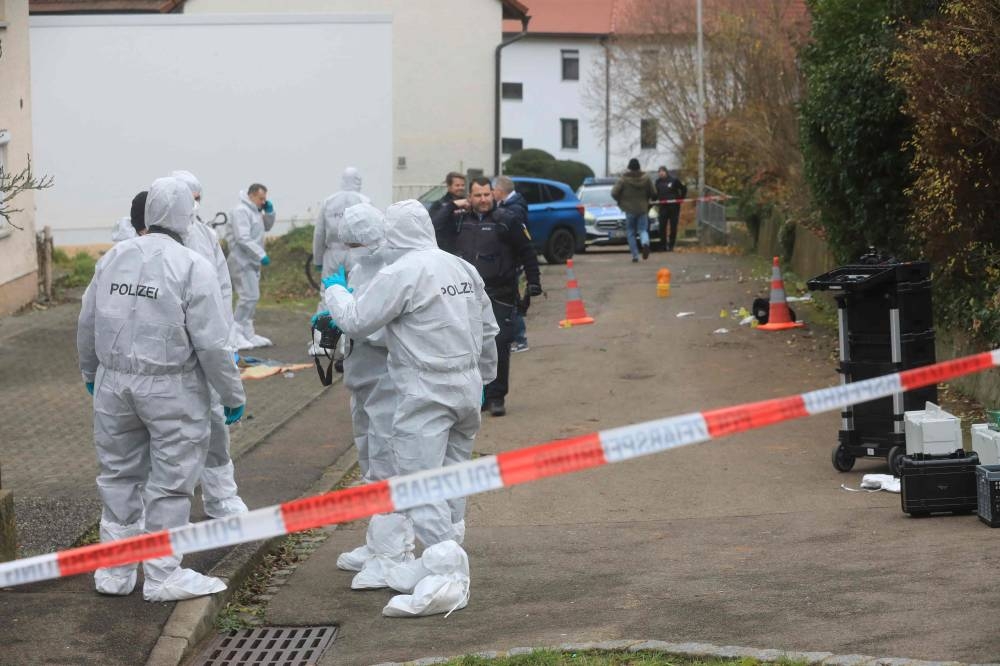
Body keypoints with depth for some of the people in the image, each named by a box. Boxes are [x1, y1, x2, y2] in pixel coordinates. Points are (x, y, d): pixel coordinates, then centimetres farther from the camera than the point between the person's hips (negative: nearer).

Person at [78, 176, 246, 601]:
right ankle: (162, 575, 10)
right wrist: (233, 395, -2)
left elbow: (87, 323, 12)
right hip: (171, 390, -5)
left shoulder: (113, 258, 3)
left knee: (119, 475, 16)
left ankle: (114, 573, 24)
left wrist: (90, 373, 29)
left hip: (114, 383, 5)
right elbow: (212, 343, -13)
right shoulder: (192, 266, -13)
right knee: (169, 482, 5)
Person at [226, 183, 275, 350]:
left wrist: (269, 211, 6)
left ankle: (247, 334, 20)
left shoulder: (255, 211, 16)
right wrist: (261, 255, -24)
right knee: (249, 296, -14)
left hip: (252, 262, 11)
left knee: (251, 297, 14)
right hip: (242, 262, -11)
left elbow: (267, 226, 25)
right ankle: (236, 334, -10)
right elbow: (243, 238, -23)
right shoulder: (241, 211, -15)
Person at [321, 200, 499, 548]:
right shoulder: (463, 268, 11)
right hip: (467, 390, 8)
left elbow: (355, 321, -11)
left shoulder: (400, 274, -14)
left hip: (425, 393, -8)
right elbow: (488, 331, 18)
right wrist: (483, 375, 30)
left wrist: (334, 289, 7)